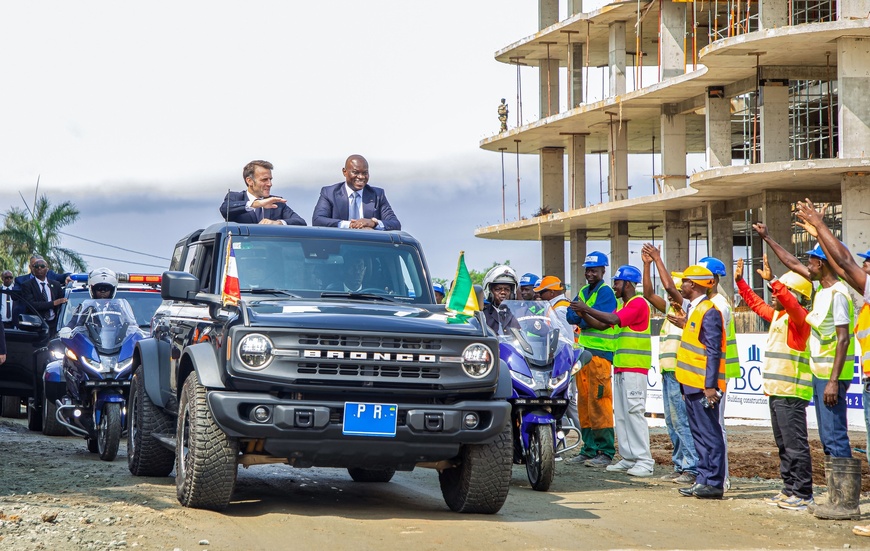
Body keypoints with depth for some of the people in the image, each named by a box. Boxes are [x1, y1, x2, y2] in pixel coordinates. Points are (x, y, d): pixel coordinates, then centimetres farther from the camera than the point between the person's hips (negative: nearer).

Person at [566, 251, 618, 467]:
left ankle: (606, 451, -8)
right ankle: (589, 449, 14)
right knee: (584, 402, 8)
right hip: (584, 350, 8)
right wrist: (581, 315, -11)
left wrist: (584, 314, -28)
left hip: (600, 352, -8)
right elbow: (571, 316, 7)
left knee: (599, 401, -10)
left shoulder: (606, 292, -5)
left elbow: (602, 323, -15)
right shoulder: (583, 292, 19)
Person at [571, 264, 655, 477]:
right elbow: (605, 324, 20)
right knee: (621, 415, 8)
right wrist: (584, 313, 8)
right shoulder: (624, 306, 22)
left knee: (634, 412, -12)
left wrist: (587, 309, -13)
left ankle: (644, 461, -12)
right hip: (620, 368, 10)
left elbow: (612, 320, -21)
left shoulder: (638, 303, -10)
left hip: (634, 368, -10)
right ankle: (629, 458, 10)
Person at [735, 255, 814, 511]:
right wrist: (740, 282, 29)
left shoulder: (799, 317, -9)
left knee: (795, 445, -8)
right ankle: (790, 490, 18)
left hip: (791, 393, -10)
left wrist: (772, 280, -36)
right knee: (784, 445, 13)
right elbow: (756, 303, 31)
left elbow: (790, 303, -31)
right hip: (776, 391, 10)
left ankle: (803, 495, -6)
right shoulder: (777, 315, 17)